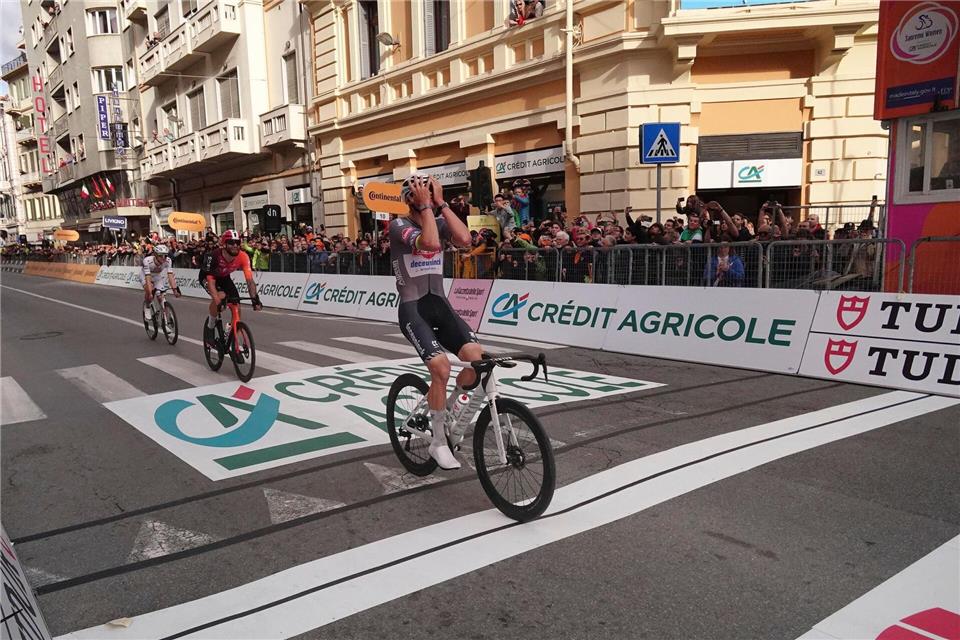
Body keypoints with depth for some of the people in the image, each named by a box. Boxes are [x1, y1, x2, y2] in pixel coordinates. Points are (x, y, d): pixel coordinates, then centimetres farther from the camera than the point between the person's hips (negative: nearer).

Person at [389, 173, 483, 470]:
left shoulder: (439, 221, 7)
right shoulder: (400, 225, -9)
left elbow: (464, 239, -15)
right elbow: (430, 243, -29)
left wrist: (441, 203, -11)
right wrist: (426, 206, -18)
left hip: (440, 304, 5)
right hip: (413, 308, -5)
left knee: (477, 357, -17)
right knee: (441, 367, -24)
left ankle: (447, 408, 13)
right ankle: (438, 441, -3)